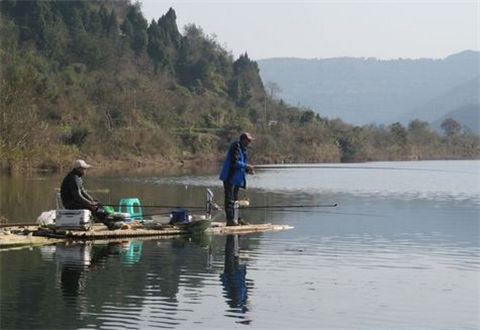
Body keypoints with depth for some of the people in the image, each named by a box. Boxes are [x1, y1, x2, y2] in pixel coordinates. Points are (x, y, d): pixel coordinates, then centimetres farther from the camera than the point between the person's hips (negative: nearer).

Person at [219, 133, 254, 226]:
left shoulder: (242, 149, 16)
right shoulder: (236, 146, -15)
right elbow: (234, 162, -22)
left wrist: (247, 170, 5)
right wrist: (246, 166, -14)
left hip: (237, 178, 10)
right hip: (230, 177, -10)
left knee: (234, 199, 13)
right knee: (229, 200, -8)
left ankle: (232, 219, 17)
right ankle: (230, 220, -9)